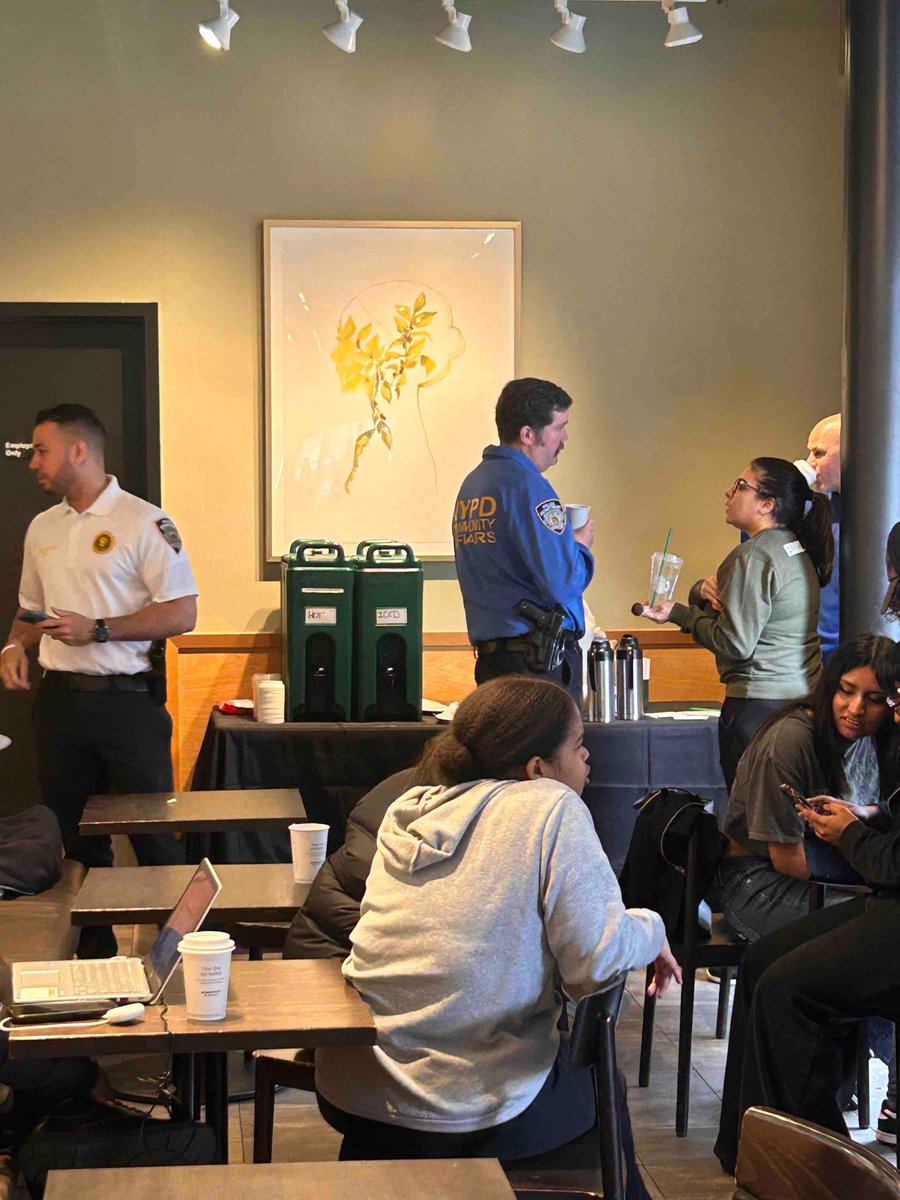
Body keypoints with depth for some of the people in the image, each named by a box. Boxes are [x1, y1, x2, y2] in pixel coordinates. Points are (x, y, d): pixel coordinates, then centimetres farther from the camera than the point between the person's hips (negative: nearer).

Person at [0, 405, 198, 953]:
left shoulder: (143, 522, -8)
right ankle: (93, 952, 23)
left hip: (127, 700, -6)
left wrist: (97, 630, -18)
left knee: (153, 833, -1)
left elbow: (183, 614, -13)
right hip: (60, 699, 6)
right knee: (75, 835, 12)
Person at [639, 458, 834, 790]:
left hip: (759, 703, -9)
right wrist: (705, 589, 0)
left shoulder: (753, 555, -14)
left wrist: (678, 613, -6)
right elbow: (748, 609, 20)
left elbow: (735, 643, -16)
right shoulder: (796, 549, 14)